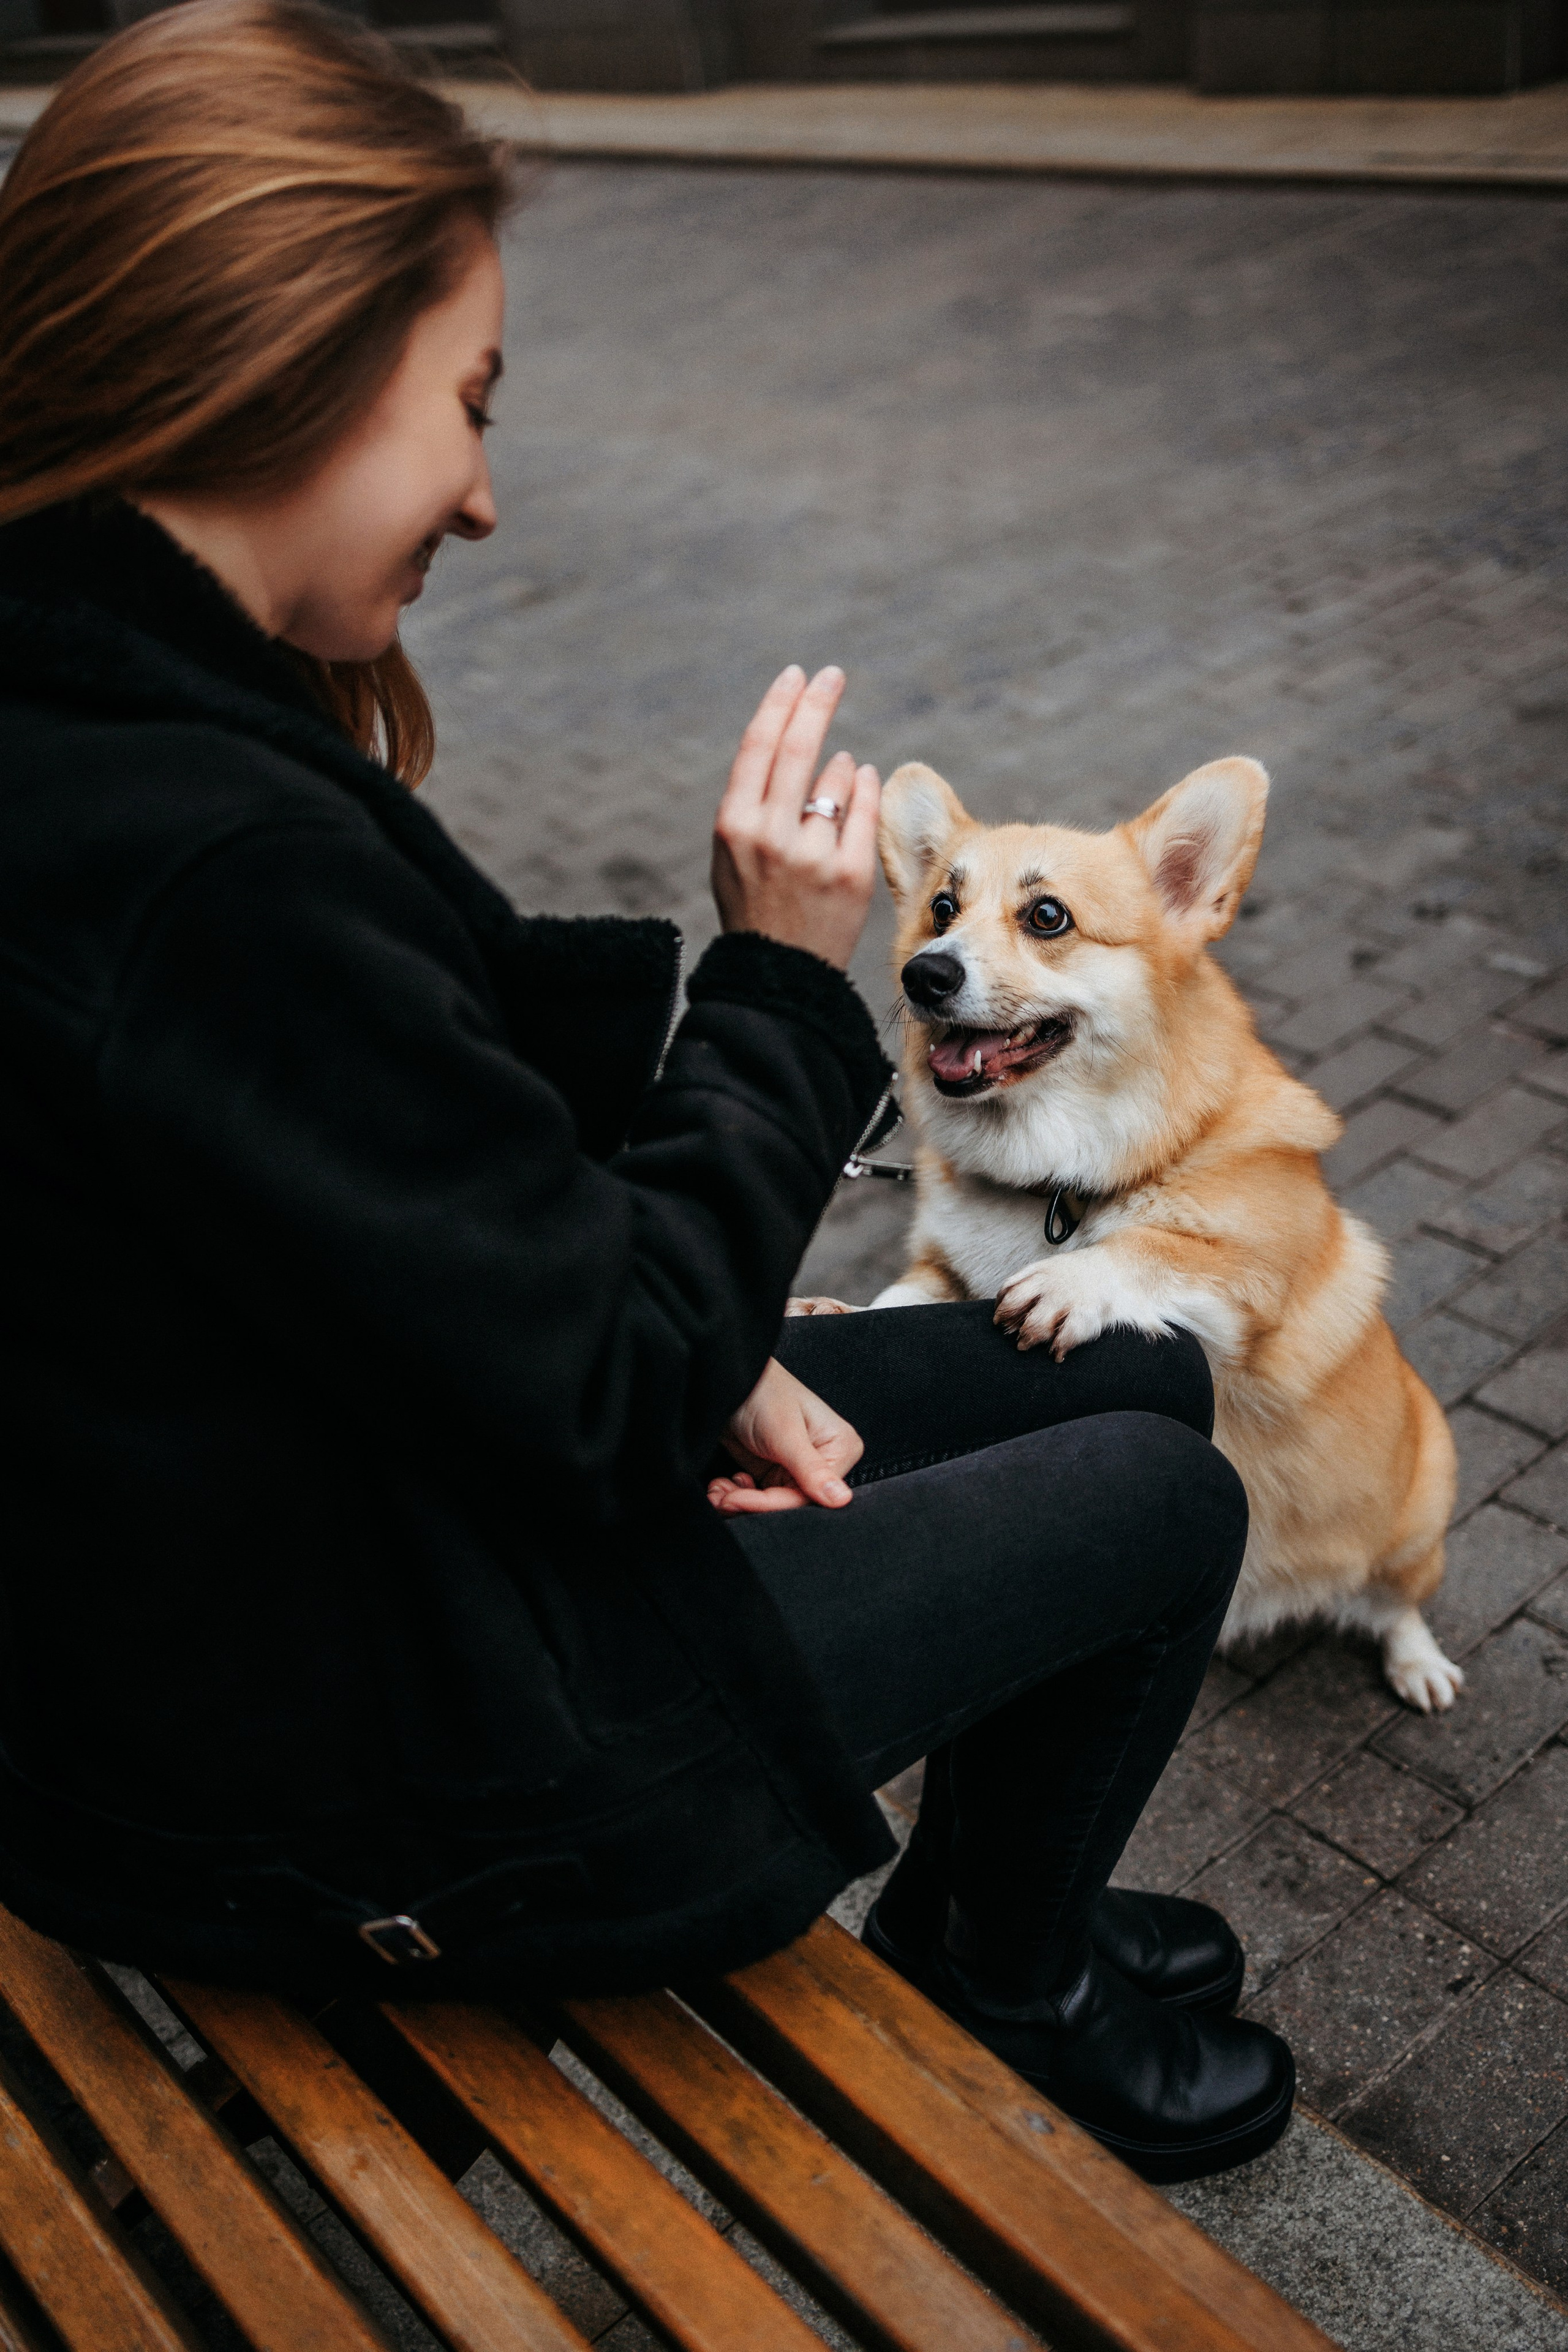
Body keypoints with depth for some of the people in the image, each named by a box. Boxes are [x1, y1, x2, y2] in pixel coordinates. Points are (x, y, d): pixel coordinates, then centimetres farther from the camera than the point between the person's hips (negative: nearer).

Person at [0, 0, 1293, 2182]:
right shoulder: (201, 862, -34)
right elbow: (612, 1400, -25)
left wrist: (704, 1349, -1)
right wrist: (784, 980, -15)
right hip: (373, 1785, -9)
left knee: (1139, 1372, 15)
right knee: (1164, 1499, 6)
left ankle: (1002, 1905, 39)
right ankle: (992, 1987, 35)